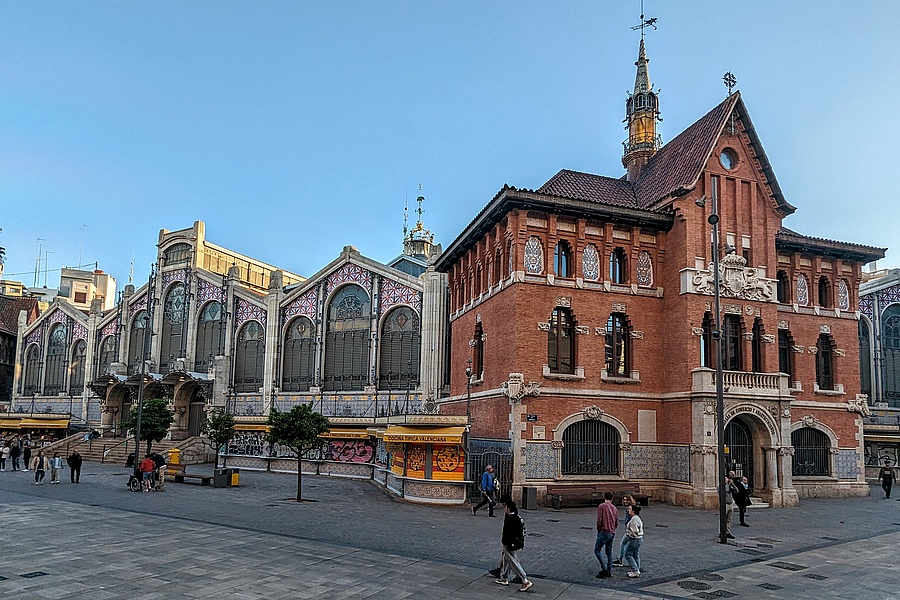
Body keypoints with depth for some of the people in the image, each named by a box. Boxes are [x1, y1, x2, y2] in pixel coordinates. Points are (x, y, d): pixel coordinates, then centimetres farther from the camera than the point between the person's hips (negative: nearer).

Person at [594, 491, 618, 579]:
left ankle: (604, 568, -8)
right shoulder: (614, 508, 8)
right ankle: (609, 571, 15)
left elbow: (599, 520, -13)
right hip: (612, 533, 6)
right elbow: (617, 522, 9)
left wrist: (598, 530, 2)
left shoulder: (601, 506, -9)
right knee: (609, 552, 14)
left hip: (604, 532, -6)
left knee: (597, 550, 0)